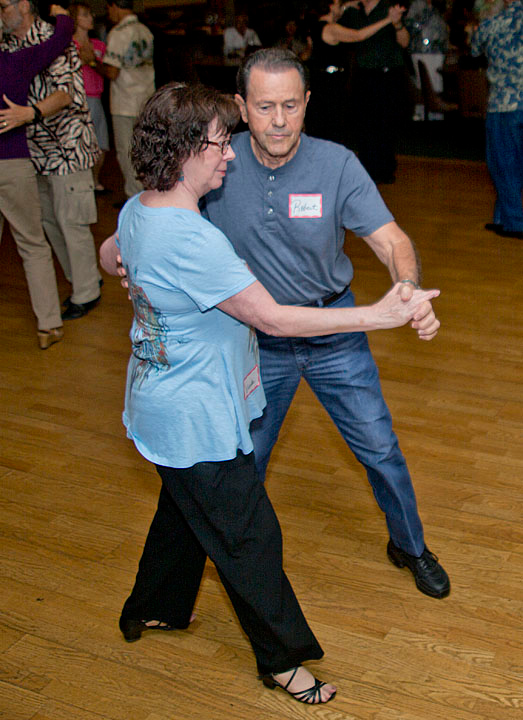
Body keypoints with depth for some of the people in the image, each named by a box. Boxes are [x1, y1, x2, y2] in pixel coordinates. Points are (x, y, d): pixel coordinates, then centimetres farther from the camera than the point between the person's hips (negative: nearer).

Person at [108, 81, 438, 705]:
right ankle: (282, 658, 25)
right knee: (248, 536, 6)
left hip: (162, 405, 10)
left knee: (185, 509, 29)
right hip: (195, 420, -10)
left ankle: (152, 609, 50)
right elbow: (272, 318, -29)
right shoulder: (191, 240, -31)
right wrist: (377, 315, -26)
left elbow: (117, 256, 23)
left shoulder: (136, 210, 0)